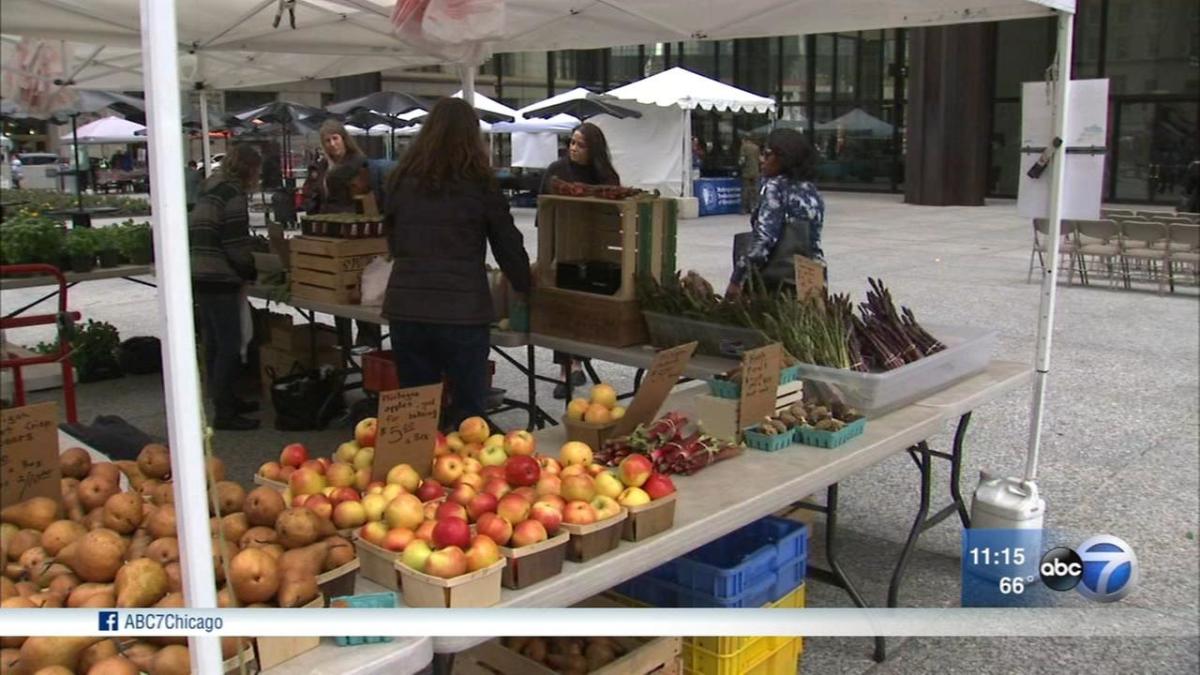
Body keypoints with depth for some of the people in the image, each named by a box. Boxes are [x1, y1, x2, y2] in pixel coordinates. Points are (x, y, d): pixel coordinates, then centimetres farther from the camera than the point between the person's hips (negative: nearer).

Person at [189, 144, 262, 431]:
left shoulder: (208, 191, 18)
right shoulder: (234, 195, -11)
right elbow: (237, 245, -16)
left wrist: (242, 273, 18)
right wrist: (249, 274, 0)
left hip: (199, 276, 10)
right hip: (219, 280, -10)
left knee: (214, 344, 17)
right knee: (229, 347, -5)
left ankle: (225, 400, 29)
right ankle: (224, 413, -2)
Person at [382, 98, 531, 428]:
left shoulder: (401, 180, 7)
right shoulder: (480, 184, -2)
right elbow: (508, 246, 5)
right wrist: (525, 286, 21)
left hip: (405, 310, 4)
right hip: (462, 311, -3)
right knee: (468, 414, 7)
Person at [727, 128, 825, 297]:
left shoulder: (775, 186, -7)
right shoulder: (811, 191, 14)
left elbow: (762, 238, -15)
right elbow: (812, 239, 13)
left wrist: (736, 280, -15)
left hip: (776, 280, -7)